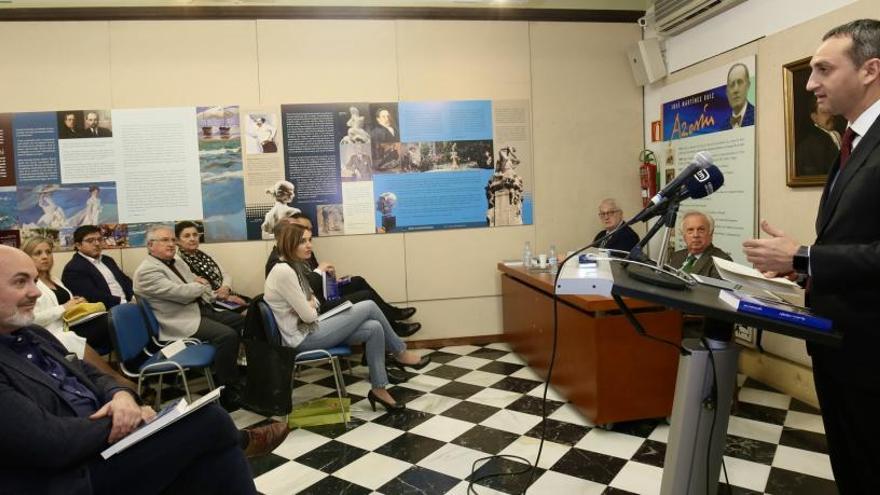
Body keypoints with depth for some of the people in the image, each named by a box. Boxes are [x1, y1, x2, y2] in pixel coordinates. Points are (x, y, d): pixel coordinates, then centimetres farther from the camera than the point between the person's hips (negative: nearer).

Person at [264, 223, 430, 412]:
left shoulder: (294, 267, 11)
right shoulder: (284, 272, -22)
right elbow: (307, 315, -20)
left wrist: (312, 303, -9)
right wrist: (312, 306, 2)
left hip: (310, 330, 10)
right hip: (304, 338, -10)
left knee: (374, 328, -5)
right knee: (368, 306, -11)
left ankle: (378, 389, 5)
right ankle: (401, 354, 8)